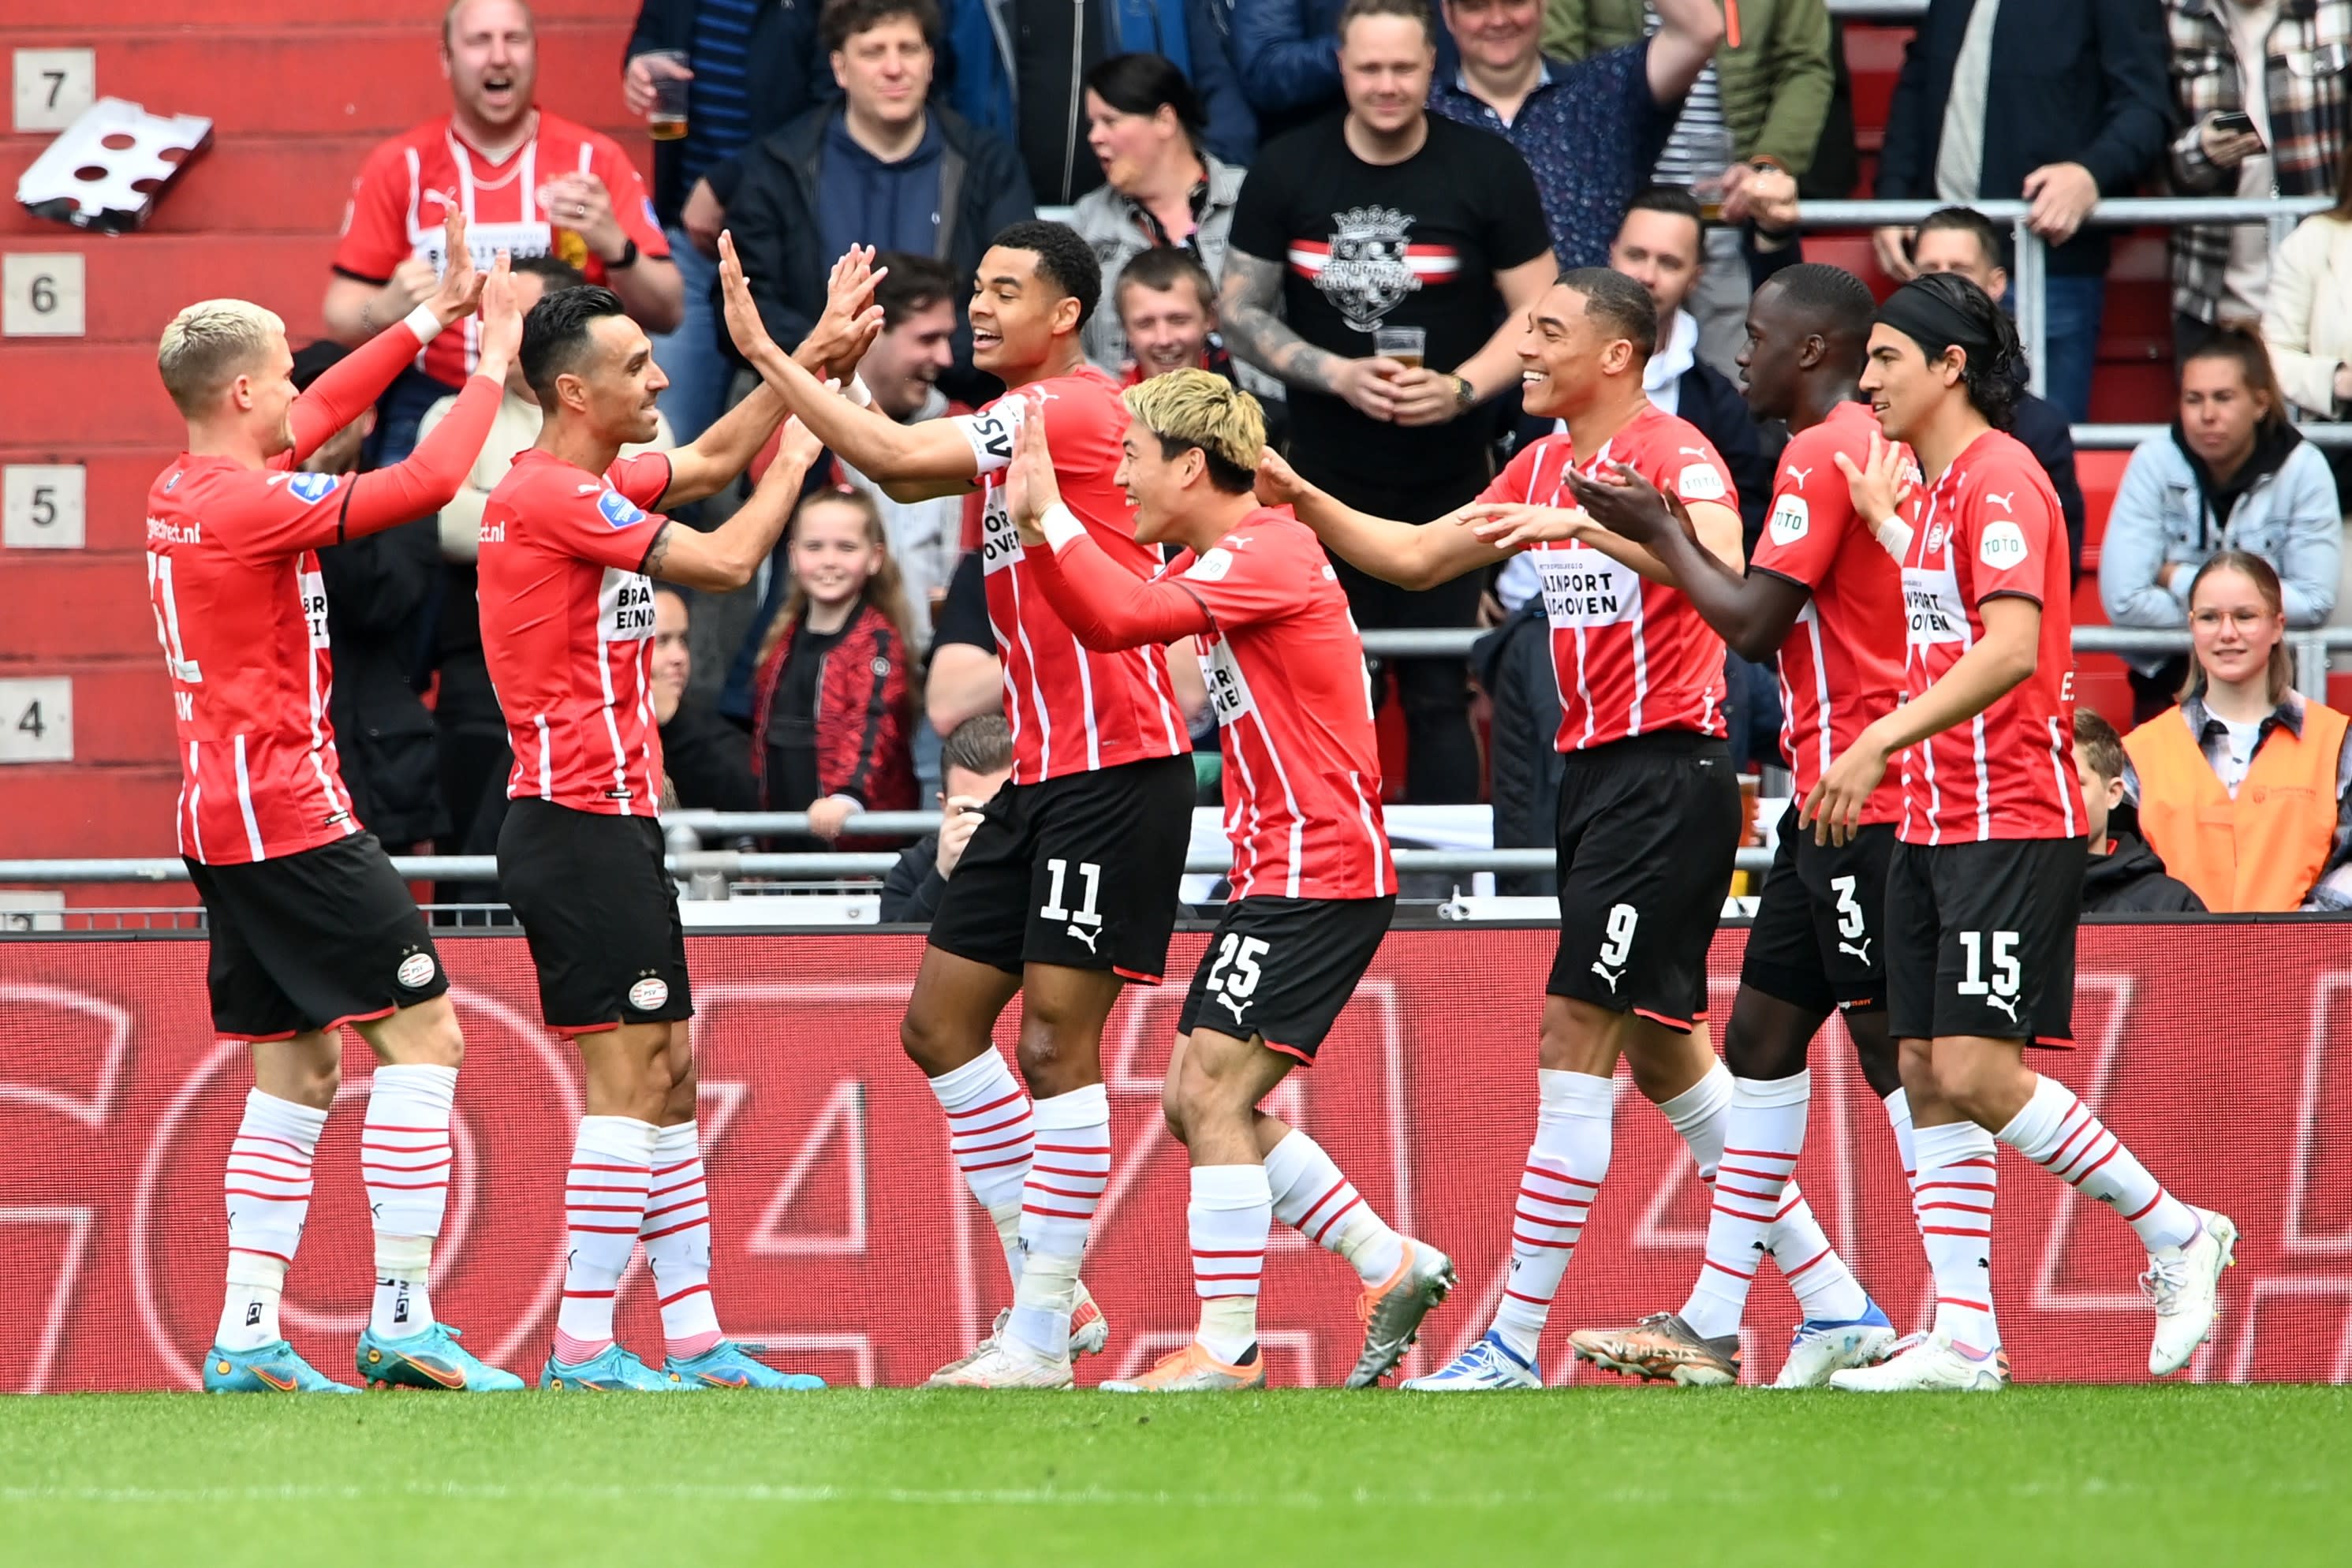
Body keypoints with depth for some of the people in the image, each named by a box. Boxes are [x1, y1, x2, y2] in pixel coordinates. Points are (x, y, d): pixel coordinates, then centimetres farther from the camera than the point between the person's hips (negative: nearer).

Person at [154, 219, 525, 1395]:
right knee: (422, 1032, -7)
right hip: (289, 815, -10)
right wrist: (490, 364, -2)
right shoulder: (246, 503, -16)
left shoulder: (181, 492, 11)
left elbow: (318, 415, 27)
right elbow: (428, 481, -15)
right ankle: (400, 1320, -11)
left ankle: (247, 1339, 7)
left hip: (222, 815, 10)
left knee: (298, 1068, 12)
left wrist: (429, 319, 26)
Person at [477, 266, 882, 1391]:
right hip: (579, 824, -10)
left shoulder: (587, 485, 14)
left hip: (610, 825, 10)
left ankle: (695, 1341, 12)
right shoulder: (556, 494, -15)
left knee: (668, 1077, 11)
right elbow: (727, 562, -15)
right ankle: (582, 1350, -13)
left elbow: (713, 459, 26)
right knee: (632, 1079, -11)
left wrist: (813, 358, 16)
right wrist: (793, 463, 1)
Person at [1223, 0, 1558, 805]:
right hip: (1325, 482, 1)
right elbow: (1240, 311, 3)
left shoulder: (1486, 170, -4)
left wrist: (1461, 389, -18)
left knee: (1438, 695, 1)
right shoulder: (1287, 172, 0)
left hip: (1449, 486, -1)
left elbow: (1538, 311, -1)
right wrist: (1338, 375, -13)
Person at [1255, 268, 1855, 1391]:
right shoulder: (1545, 466, 14)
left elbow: (1721, 568, -31)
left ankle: (1515, 1341, -12)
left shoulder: (1673, 453, -12)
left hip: (1667, 772, -9)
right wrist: (1299, 498, 9)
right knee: (1658, 1049, 13)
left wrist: (1587, 526, -38)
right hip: (1594, 773, 9)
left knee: (1575, 1035, -12)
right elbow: (1414, 558, 21)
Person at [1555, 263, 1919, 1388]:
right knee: (1762, 1035, 12)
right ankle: (1712, 1326, 16)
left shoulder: (1823, 454, -13)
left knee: (1893, 1043, -9)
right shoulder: (1871, 445, 17)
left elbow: (1753, 622, -17)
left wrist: (1658, 535, -3)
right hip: (1835, 800, 10)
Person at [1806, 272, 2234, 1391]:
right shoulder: (1937, 487, 17)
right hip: (1932, 826, 10)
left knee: (1976, 1072, -15)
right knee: (1927, 1074, 4)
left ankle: (2179, 1237, -1)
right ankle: (1962, 1339, 4)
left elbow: (2010, 646, -24)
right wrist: (1886, 518, 29)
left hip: (2009, 826, -10)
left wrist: (1882, 743, -27)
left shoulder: (2000, 479, -12)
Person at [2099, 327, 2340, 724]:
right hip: (2170, 675, 0)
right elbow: (2125, 601, -16)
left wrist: (2181, 581, -13)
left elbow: (2314, 602, -15)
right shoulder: (2154, 463, -9)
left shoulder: (2303, 469, -8)